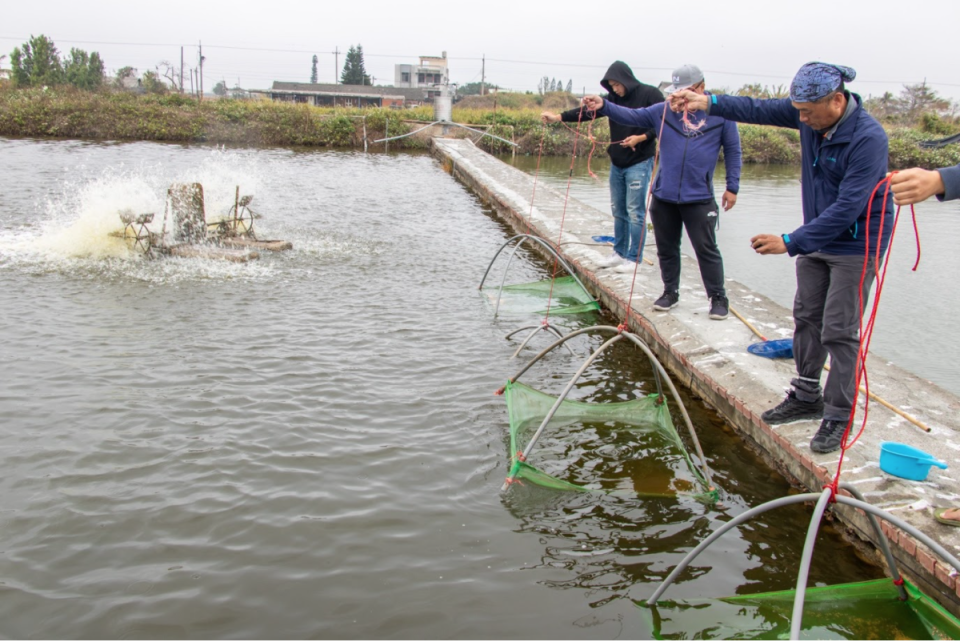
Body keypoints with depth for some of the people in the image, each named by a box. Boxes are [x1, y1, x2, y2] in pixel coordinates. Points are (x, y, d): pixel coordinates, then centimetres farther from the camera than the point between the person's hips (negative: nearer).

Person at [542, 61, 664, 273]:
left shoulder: (650, 95, -8)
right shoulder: (614, 98, 9)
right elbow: (588, 111, 0)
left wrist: (641, 137, -22)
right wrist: (559, 117, -11)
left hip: (639, 163, -7)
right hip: (617, 162, 7)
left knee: (635, 211, -5)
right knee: (618, 210, 12)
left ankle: (634, 258, 2)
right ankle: (619, 253, 23)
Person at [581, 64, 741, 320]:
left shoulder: (721, 113, -2)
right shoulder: (664, 111, 4)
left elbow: (732, 150, 3)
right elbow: (633, 116, -1)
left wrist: (732, 187, 1)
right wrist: (603, 106, -16)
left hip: (699, 198, -3)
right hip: (663, 196, 3)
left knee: (706, 249, 0)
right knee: (666, 249, 13)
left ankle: (718, 298, 13)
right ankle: (670, 292, 29)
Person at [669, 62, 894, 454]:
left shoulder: (868, 138, -27)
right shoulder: (811, 115, -6)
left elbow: (847, 208, -30)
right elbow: (760, 110, -6)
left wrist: (791, 242, -32)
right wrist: (709, 103, -20)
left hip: (854, 245, -8)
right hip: (816, 237, 8)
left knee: (838, 331, -5)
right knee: (806, 319, 14)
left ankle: (839, 417, 6)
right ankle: (806, 398, 29)